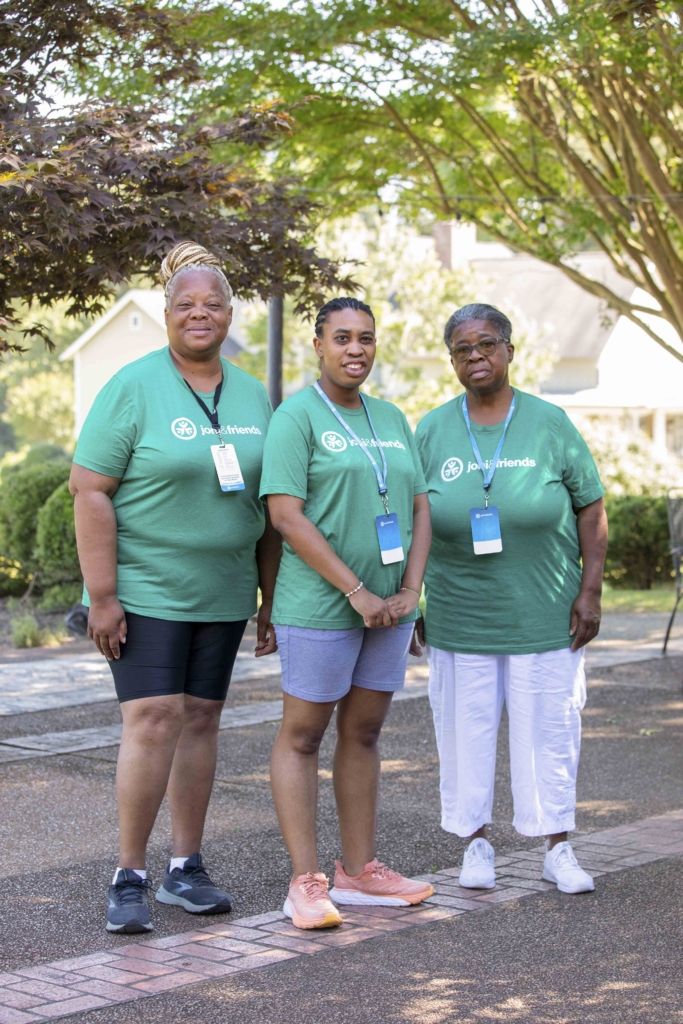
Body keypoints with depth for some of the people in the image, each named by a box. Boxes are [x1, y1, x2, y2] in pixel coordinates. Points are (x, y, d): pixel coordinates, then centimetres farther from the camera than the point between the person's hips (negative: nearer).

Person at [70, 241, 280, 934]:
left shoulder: (253, 397, 9)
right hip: (144, 589, -5)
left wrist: (271, 602, 11)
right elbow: (89, 490, -11)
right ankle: (128, 877, -1)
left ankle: (185, 869, 17)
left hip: (222, 595, 5)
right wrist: (101, 596, -16)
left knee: (200, 720, 8)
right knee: (153, 719, -11)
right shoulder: (134, 388, -7)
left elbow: (269, 505, 14)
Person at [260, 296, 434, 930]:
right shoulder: (296, 418, -8)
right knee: (302, 735, 0)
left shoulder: (391, 420, 12)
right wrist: (356, 592, -18)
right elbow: (286, 518, -16)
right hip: (320, 608, -7)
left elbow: (419, 509, 10)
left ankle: (359, 872, 19)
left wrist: (409, 591, -5)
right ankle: (305, 884, 1)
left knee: (363, 734, 11)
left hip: (388, 608, 7)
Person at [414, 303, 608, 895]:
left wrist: (590, 591, -4)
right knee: (466, 730, 5)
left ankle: (559, 850, 16)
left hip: (544, 618, -1)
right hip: (459, 619, 1)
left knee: (549, 730, 4)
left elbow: (591, 510, 2)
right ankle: (476, 845, 19)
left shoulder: (550, 424, 0)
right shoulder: (432, 432, 3)